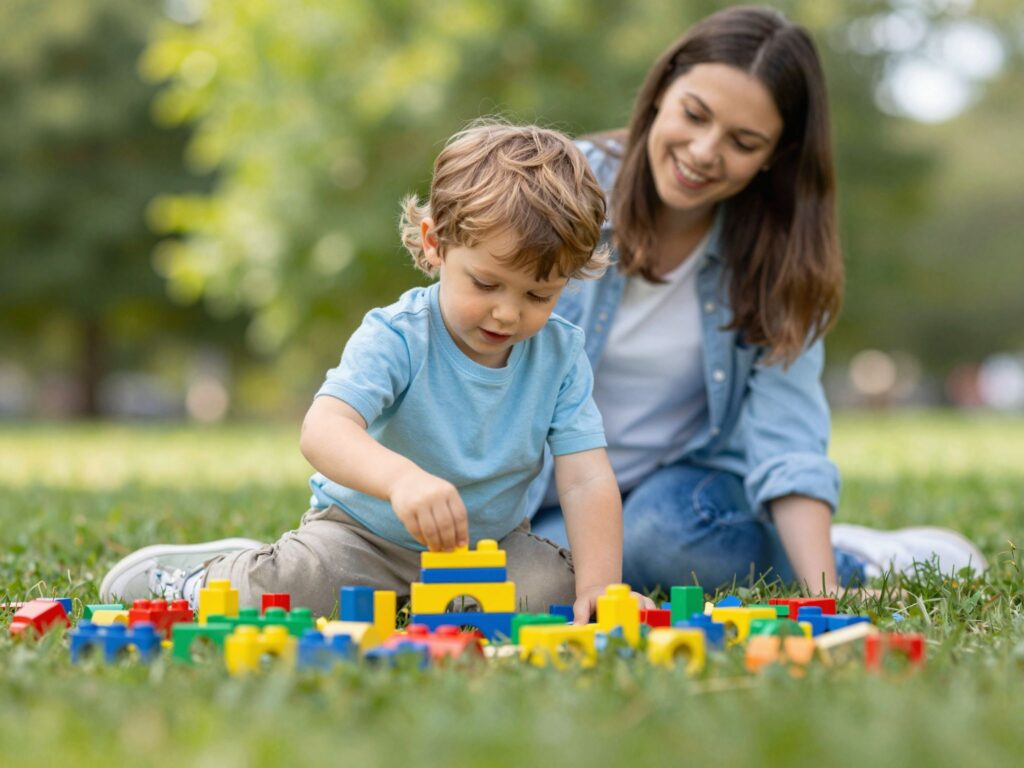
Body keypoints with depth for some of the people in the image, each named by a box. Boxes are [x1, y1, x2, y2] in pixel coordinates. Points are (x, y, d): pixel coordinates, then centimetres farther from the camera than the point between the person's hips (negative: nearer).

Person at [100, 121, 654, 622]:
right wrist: (401, 477, -62)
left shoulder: (560, 354, -11)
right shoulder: (396, 337, -24)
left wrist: (599, 585, -31)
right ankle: (186, 579, 7)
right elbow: (324, 430, -41)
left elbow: (586, 480, -15)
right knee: (286, 585, -28)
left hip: (489, 540, 4)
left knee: (555, 587, -23)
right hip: (364, 531, -3)